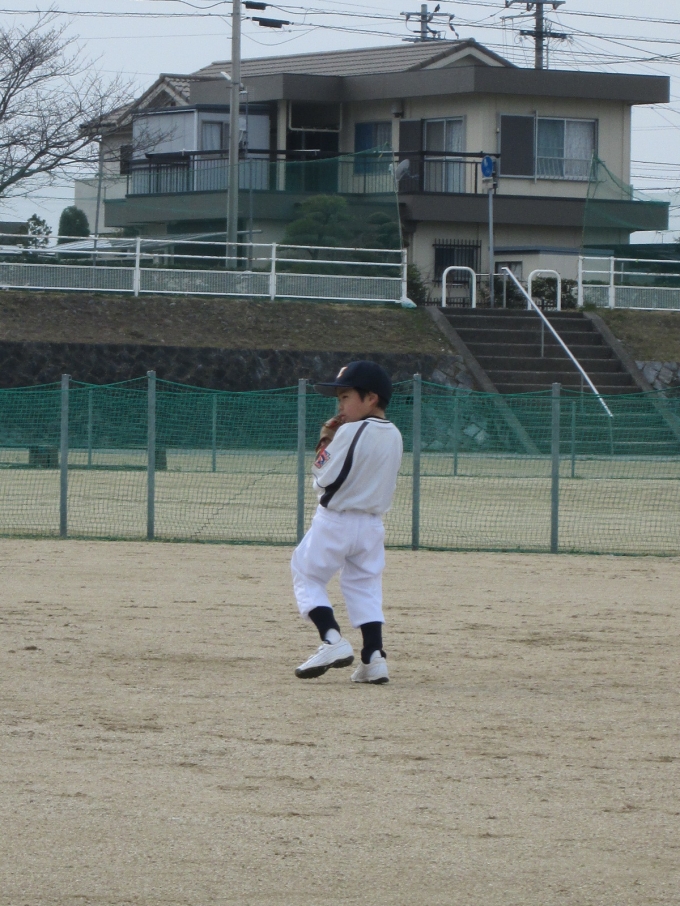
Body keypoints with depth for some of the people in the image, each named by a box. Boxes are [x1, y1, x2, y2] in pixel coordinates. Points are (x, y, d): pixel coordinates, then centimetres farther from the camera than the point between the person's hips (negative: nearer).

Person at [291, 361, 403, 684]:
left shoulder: (350, 432, -17)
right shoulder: (394, 437, 8)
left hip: (334, 521, -7)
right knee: (365, 587, 12)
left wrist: (325, 443, -2)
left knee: (307, 575, 6)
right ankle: (374, 655, 0)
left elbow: (324, 480, -15)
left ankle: (331, 638, -12)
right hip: (371, 526, 7)